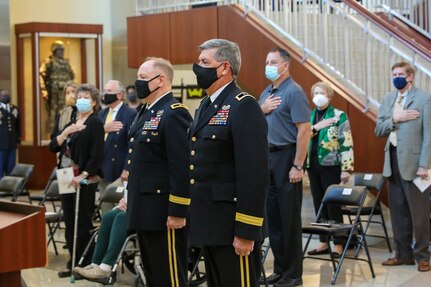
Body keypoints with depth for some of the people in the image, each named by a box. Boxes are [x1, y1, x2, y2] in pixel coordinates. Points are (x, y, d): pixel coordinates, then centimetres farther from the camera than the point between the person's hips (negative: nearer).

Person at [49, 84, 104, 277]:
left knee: (83, 224, -1)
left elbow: (96, 155, -15)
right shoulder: (72, 123, 16)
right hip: (66, 179, 8)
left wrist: (82, 176, -21)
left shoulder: (95, 123, -7)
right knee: (69, 223, 11)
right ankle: (73, 264, 20)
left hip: (84, 181, -8)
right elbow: (53, 147, 8)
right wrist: (66, 132, -7)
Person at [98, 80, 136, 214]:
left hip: (119, 172, -7)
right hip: (103, 172, 7)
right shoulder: (102, 114, 15)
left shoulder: (130, 114, -8)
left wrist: (126, 170, -18)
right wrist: (104, 129, -12)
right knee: (106, 211, 11)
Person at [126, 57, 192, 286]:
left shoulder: (174, 114, -15)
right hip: (145, 211, 10)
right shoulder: (145, 113, 16)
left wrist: (177, 212, -22)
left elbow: (182, 167, -21)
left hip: (165, 213, -10)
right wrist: (132, 200, 20)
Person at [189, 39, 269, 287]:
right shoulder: (206, 106, 15)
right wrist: (197, 220, 16)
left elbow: (255, 175, -20)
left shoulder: (244, 107, -14)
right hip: (209, 226, 9)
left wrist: (246, 232, -22)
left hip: (233, 229, -9)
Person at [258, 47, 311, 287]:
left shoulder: (294, 92, -10)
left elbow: (305, 130, -17)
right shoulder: (266, 93, 15)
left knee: (289, 217, -2)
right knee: (273, 215, 11)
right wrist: (262, 110, -3)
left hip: (286, 158, -8)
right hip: (268, 157, 8)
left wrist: (298, 166, -20)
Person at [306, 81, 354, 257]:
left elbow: (347, 144, -8)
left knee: (333, 205, -2)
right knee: (319, 205, 9)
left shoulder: (339, 116, -3)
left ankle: (338, 244, 5)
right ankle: (323, 242, 17)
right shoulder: (309, 116, 12)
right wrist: (315, 128, -12)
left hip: (330, 165, -5)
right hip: (312, 165, 5)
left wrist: (346, 169, -14)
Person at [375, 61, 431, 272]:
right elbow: (378, 131, 9)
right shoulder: (388, 100, 13)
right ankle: (403, 254, 19)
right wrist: (394, 119, -9)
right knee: (398, 212, 10)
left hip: (413, 162, -6)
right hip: (393, 162, 6)